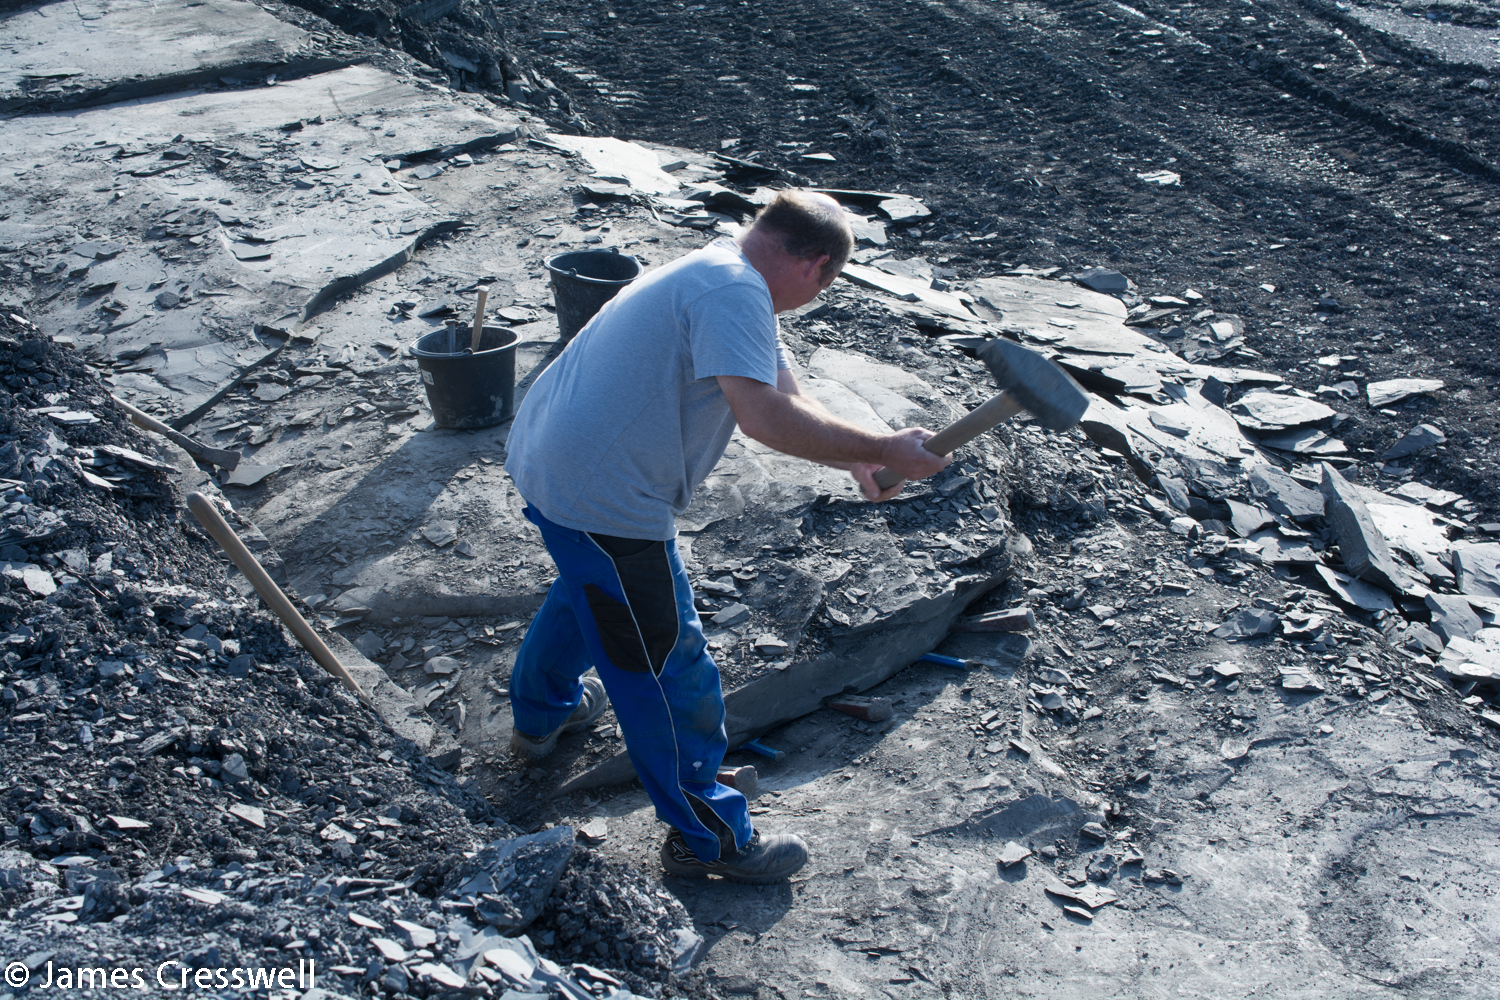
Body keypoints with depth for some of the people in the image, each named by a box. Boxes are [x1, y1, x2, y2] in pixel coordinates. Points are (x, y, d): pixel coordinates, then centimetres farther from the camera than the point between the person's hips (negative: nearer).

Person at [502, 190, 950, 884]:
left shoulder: (716, 275, 13)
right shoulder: (736, 292, -20)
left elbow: (786, 396, 13)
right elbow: (765, 416, -33)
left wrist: (855, 460, 1)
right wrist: (881, 451, -25)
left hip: (544, 456, 11)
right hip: (604, 498, -11)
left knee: (588, 590, 36)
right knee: (668, 664, 2)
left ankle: (542, 712, 61)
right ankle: (707, 837, 19)